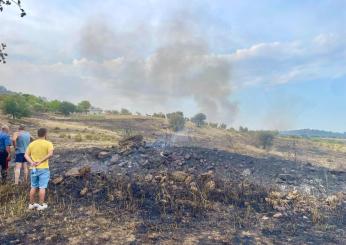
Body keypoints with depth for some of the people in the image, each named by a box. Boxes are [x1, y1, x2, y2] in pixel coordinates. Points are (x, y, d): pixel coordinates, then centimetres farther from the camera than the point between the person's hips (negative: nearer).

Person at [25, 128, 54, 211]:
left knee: (33, 187, 15)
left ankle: (31, 204, 24)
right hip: (43, 168, -5)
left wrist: (31, 162, -9)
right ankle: (41, 205, 6)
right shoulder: (48, 143, -7)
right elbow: (50, 154, -22)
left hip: (34, 168, 5)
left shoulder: (31, 144, 8)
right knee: (42, 187, 1)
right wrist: (41, 161, -16)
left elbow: (26, 155, 2)